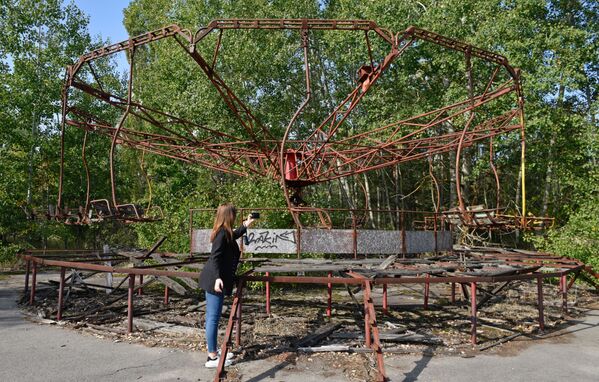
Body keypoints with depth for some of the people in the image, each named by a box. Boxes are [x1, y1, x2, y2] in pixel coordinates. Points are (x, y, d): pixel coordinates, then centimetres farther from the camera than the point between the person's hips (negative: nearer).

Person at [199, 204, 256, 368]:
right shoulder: (222, 233, -16)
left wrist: (246, 225, 46)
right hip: (215, 280, -11)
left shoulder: (225, 232, 12)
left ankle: (213, 351, 29)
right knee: (213, 318, -4)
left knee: (211, 317, 17)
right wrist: (218, 278, -31)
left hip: (212, 280, 11)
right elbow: (215, 258, -24)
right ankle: (212, 358, 4)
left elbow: (234, 236, 37)